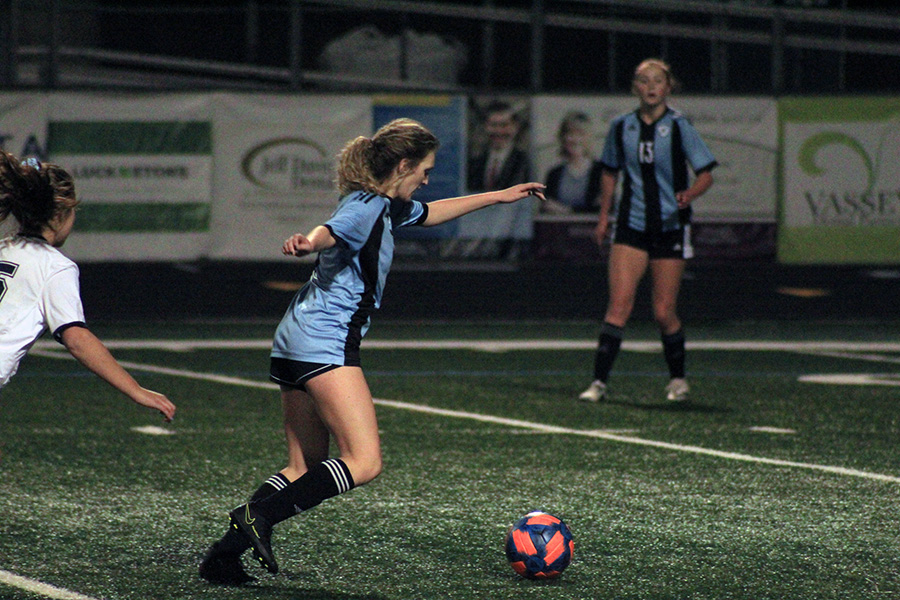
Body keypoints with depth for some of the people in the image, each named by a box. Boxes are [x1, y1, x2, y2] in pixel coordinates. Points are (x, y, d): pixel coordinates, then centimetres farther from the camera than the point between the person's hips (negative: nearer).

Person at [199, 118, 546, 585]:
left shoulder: (388, 207, 19)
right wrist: (307, 243, -57)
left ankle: (223, 554, 3)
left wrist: (497, 197, 45)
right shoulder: (367, 208, -11)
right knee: (364, 462, -15)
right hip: (326, 343, -10)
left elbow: (429, 213, 39)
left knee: (305, 470, 10)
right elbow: (330, 231, -33)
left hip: (295, 343, 10)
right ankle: (259, 515, -20)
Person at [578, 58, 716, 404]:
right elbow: (610, 172, 18)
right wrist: (604, 216, 15)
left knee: (663, 312, 1)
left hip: (671, 228, -2)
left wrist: (689, 194, -26)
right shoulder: (621, 127, 4)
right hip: (631, 227, 2)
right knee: (619, 305, -11)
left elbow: (705, 174, -6)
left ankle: (678, 379, 22)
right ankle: (599, 381, -11)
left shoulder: (679, 127, -6)